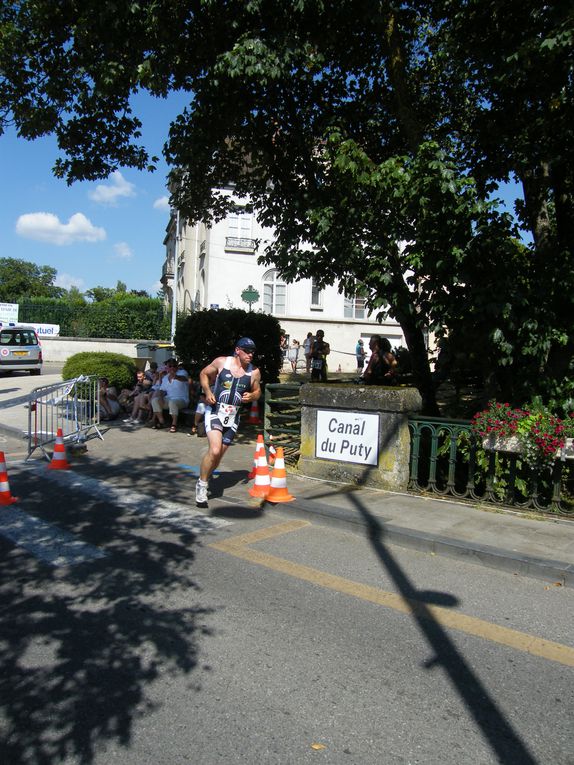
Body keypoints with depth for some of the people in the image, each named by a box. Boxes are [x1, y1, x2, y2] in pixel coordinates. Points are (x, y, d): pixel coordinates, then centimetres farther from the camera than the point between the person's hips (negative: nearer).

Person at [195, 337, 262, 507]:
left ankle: (203, 479, 36)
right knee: (214, 450, -20)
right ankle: (202, 486, -2)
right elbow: (204, 374, 8)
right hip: (215, 411, -4)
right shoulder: (221, 362, -5)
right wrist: (207, 392, -7)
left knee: (219, 454, 11)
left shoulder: (254, 372, 1)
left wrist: (251, 396, -9)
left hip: (233, 417, 4)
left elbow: (257, 391, 14)